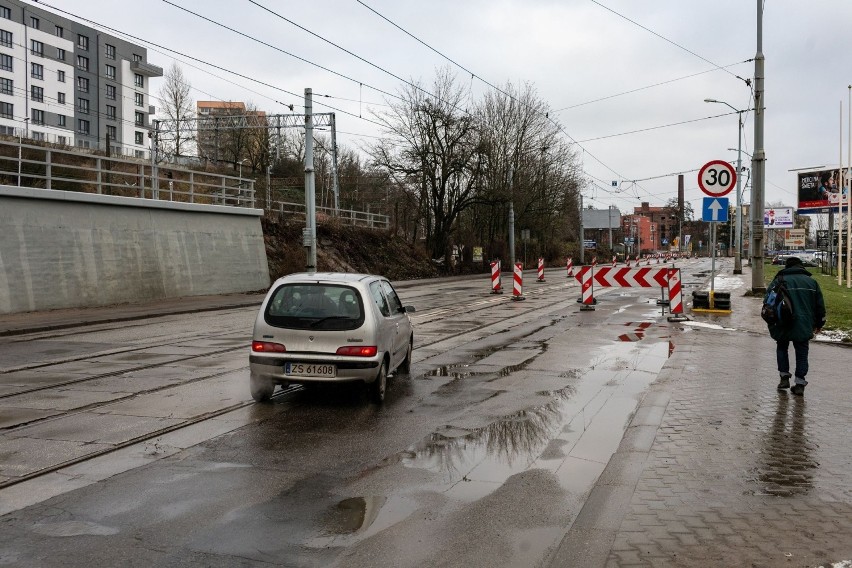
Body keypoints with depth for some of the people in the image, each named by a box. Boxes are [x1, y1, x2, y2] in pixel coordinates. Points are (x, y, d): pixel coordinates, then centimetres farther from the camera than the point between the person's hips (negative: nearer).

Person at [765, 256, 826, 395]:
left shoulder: (778, 281, 1)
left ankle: (784, 377, 11)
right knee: (802, 353, 9)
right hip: (804, 327, 2)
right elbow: (820, 306, 12)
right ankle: (800, 384, 5)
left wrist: (771, 324, 7)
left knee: (782, 348, 19)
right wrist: (819, 324, 21)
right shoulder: (811, 282, 9)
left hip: (783, 326, -1)